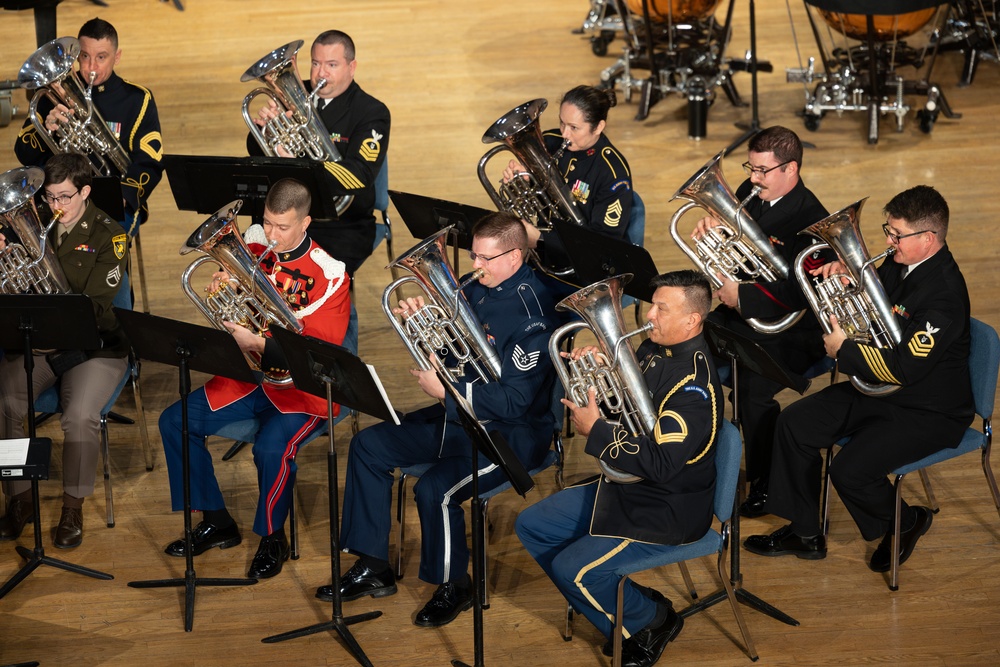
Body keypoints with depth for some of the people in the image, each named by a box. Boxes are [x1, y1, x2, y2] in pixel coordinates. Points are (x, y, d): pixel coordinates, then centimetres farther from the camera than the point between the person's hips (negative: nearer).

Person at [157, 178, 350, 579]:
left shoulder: (329, 275, -13)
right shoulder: (254, 249, 1)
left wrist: (258, 344, -30)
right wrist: (222, 290, -12)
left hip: (299, 387, -6)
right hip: (247, 378, 6)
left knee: (271, 448, -32)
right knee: (175, 422, -7)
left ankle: (273, 539, -6)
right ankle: (216, 523, 7)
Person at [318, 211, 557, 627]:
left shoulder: (529, 315, -23)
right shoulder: (476, 288, 3)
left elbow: (514, 401, -26)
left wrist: (445, 390, -24)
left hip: (511, 433, -10)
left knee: (434, 489, -29)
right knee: (369, 446, 6)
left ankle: (454, 587, -2)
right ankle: (372, 569, 12)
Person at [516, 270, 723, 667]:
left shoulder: (695, 384, -27)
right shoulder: (654, 351, 1)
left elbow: (660, 465, -32)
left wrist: (595, 430, -25)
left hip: (667, 511, -10)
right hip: (624, 487, 10)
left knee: (573, 570, -21)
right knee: (532, 527, 11)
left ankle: (653, 620, 7)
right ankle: (620, 614, 16)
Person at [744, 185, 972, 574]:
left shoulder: (944, 293, -28)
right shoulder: (898, 266, 0)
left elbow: (904, 368, -31)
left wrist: (844, 349, -21)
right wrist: (844, 279, -7)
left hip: (929, 411, -9)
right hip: (878, 389, 9)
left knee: (850, 471, -24)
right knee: (795, 425, 0)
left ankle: (908, 523, 9)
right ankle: (804, 533, 11)